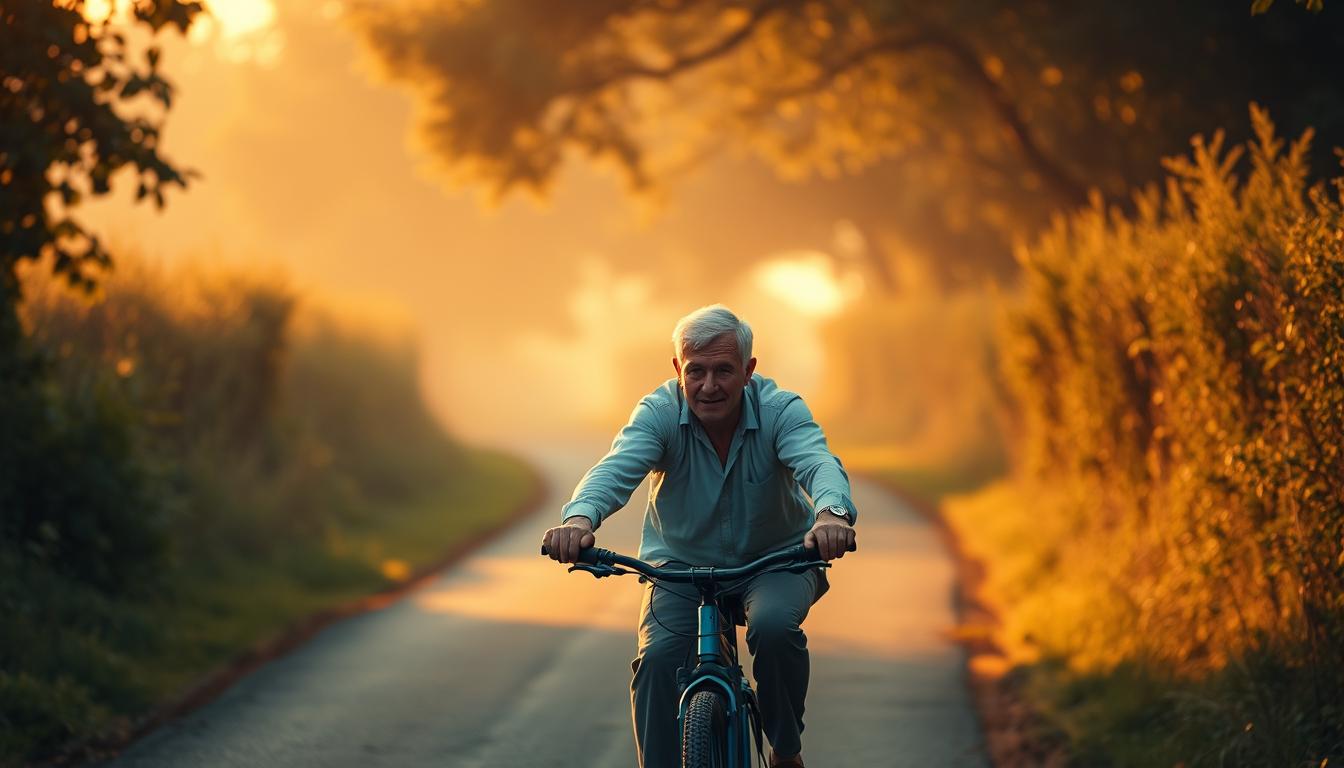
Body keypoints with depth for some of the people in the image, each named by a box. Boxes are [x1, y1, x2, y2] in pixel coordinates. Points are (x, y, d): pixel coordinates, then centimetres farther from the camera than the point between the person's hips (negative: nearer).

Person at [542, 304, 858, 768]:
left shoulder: (780, 410, -18)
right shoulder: (659, 413, -17)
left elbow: (818, 463, -36)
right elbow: (616, 468, -33)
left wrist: (832, 512, -61)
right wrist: (580, 517, -56)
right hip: (681, 562, 1)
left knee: (774, 626, -30)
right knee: (657, 658, -23)